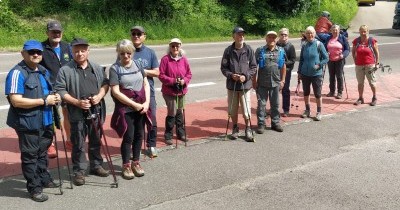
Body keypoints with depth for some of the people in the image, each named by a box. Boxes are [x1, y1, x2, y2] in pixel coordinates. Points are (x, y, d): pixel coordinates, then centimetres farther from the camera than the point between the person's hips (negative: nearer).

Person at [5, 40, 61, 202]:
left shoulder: (44, 71, 11)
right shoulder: (17, 73, -15)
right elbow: (16, 101, -24)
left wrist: (54, 97, 1)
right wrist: (44, 101, -22)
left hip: (45, 121, 8)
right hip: (27, 123, -8)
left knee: (42, 152, 21)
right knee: (30, 155, 3)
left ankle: (44, 179, 37)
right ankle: (34, 188, 13)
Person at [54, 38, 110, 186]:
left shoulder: (97, 68, 9)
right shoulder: (65, 70, -5)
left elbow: (105, 83, 14)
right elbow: (60, 90, -7)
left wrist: (100, 95, -7)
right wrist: (77, 102, -17)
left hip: (96, 112, 4)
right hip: (77, 114, -4)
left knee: (96, 141, 16)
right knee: (78, 144, 3)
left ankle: (96, 165, 32)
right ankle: (79, 171, 14)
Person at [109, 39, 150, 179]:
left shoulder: (138, 65, 8)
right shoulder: (114, 69, -7)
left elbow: (146, 84, 10)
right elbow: (116, 92, -12)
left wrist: (146, 103, -4)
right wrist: (135, 104, -14)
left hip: (141, 108, 4)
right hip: (125, 109, -4)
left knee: (139, 135, 10)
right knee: (128, 137, -2)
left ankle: (136, 163, 26)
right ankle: (126, 166, 15)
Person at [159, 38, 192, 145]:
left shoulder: (184, 59, 3)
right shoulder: (165, 59, -9)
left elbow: (189, 73, 8)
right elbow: (161, 75, -10)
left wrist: (184, 80, -11)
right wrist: (173, 81, -19)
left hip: (182, 90, 4)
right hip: (169, 91, -4)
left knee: (179, 112, 15)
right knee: (172, 113, -5)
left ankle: (181, 133, 29)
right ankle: (168, 136, 10)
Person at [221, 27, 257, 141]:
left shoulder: (249, 50, -4)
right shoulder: (228, 50, -3)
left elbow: (254, 67, 1)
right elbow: (223, 67, 3)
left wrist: (246, 76, -14)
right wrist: (231, 75, -14)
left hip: (245, 85, -1)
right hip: (232, 85, 1)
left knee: (246, 110, 1)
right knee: (233, 109, 12)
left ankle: (248, 129, 21)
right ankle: (235, 128, 32)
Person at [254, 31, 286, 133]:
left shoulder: (281, 51, 7)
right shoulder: (260, 51, 0)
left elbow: (283, 67, 11)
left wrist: (282, 80, 6)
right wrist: (254, 80, -3)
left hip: (275, 83, 2)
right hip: (262, 83, -2)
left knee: (275, 104, 11)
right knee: (261, 103, 1)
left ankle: (275, 123, 23)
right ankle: (261, 124, 10)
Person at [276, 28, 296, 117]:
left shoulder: (290, 46, -3)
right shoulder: (276, 44, 3)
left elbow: (293, 60, -6)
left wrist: (284, 64, -17)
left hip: (286, 71, -2)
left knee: (285, 90, 5)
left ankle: (286, 110, 14)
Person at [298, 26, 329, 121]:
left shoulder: (319, 44, -7)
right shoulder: (304, 46, 4)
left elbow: (326, 58, -4)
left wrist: (319, 65, -16)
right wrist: (299, 72, 10)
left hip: (316, 74, -4)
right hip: (305, 73, 4)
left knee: (317, 94, 4)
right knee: (306, 93, 13)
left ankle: (319, 112, 16)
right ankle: (307, 110, 29)